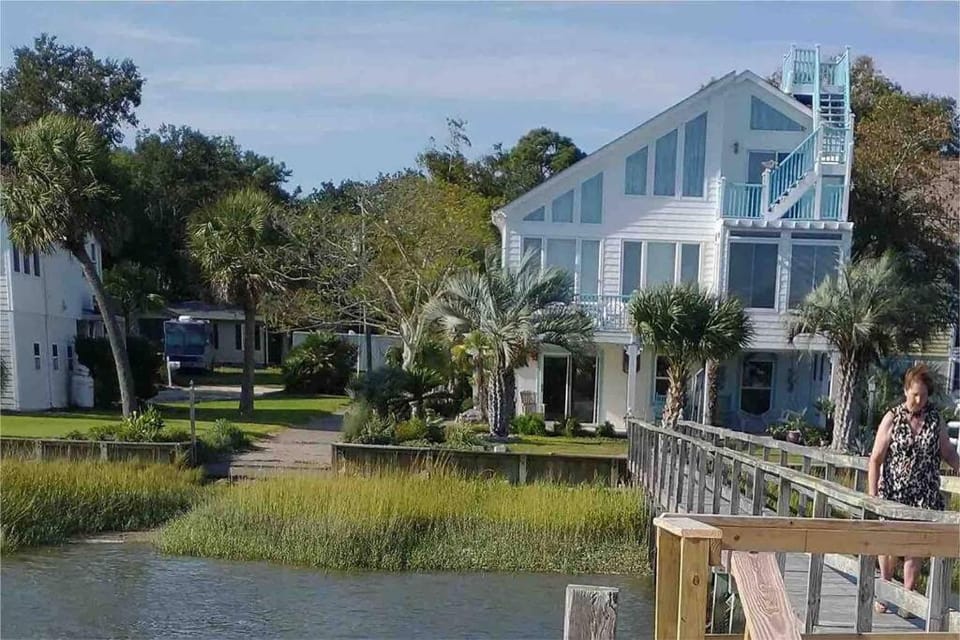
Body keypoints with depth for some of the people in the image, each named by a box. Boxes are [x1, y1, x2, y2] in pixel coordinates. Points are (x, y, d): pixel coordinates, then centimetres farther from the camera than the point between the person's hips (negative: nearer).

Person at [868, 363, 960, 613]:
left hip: (924, 496, 1)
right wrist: (873, 495, -8)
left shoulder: (935, 419, 2)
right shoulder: (892, 418, -5)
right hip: (893, 493, -1)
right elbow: (876, 459, -4)